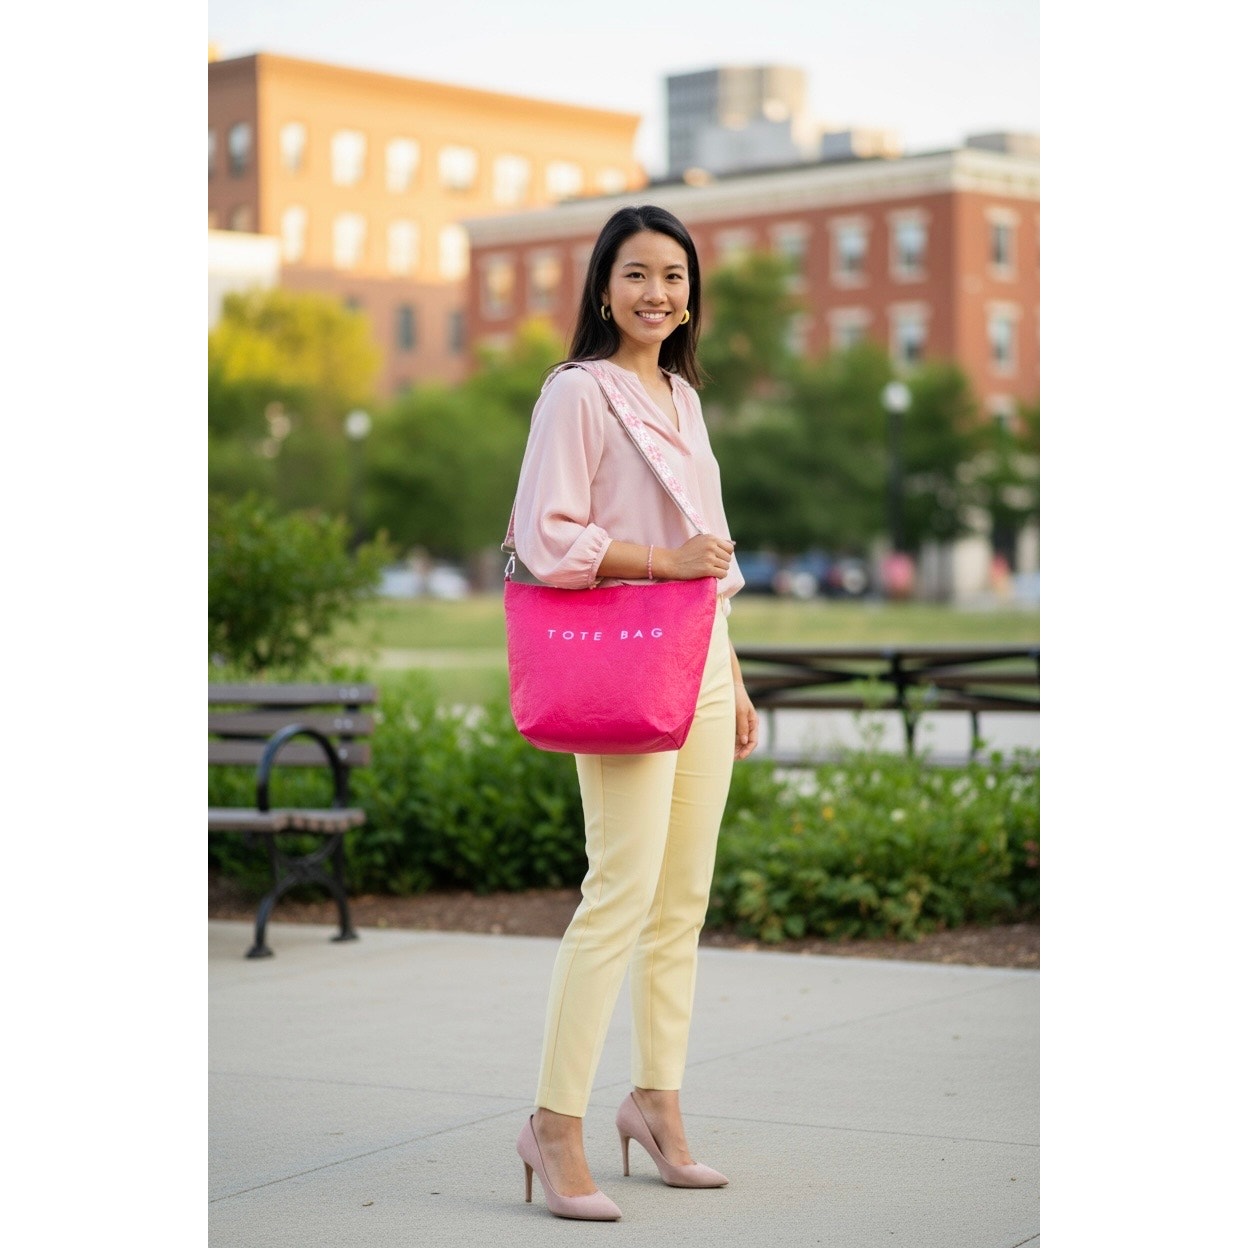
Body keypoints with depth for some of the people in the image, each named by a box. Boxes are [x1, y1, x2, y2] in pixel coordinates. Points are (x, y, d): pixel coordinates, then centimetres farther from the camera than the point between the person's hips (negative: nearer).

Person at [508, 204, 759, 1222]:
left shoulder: (683, 398, 18)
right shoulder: (577, 392, -6)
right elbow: (544, 537, -13)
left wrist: (734, 682, 20)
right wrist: (664, 559, -16)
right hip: (621, 665, -8)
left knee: (684, 897, 9)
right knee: (625, 889, -14)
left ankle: (657, 1101, 19)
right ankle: (556, 1125, -8)